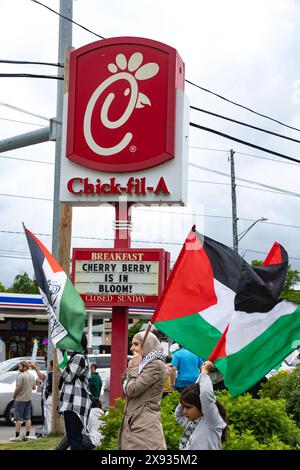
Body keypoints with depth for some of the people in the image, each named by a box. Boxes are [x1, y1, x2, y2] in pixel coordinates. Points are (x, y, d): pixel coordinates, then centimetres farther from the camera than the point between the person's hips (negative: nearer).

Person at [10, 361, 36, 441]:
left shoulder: (21, 376, -17)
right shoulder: (31, 375, 8)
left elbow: (18, 388, -19)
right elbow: (34, 387, 15)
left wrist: (14, 395, -5)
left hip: (20, 399, -7)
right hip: (29, 399, 7)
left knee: (18, 418, -3)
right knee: (27, 418, 11)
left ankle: (17, 436, -3)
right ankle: (27, 435, 11)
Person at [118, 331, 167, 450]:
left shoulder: (156, 365, -10)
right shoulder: (145, 364, 21)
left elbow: (132, 390, -16)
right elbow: (126, 391, 21)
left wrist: (134, 366, -3)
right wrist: (130, 368, 13)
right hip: (133, 422, 10)